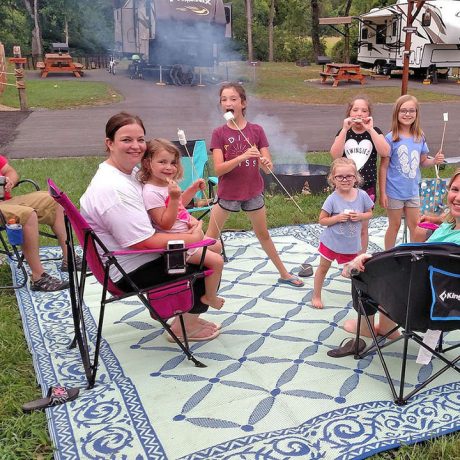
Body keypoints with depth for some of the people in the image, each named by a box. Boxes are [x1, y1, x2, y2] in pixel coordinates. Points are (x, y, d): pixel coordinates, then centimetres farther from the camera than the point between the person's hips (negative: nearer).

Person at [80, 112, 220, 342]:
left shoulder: (129, 171, 6)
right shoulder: (113, 189, -27)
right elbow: (145, 241, -28)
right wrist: (192, 238, -17)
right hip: (130, 273, -10)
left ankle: (187, 312, 25)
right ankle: (184, 326, 8)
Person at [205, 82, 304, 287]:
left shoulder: (257, 130, -5)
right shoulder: (219, 133, -8)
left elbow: (268, 169, -6)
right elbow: (218, 169, -18)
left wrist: (265, 162, -30)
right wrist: (242, 157, -31)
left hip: (253, 192, 2)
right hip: (227, 193, -1)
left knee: (263, 235, 17)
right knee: (210, 238, 5)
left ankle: (284, 274, 30)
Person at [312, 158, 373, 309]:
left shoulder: (362, 195, -10)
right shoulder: (332, 199, -18)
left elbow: (369, 213, 4)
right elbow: (322, 220, -12)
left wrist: (360, 216, -16)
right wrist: (337, 218, -27)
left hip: (352, 244, 2)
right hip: (331, 242, -2)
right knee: (323, 268, 14)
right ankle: (316, 296, 31)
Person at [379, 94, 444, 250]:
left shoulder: (420, 137, 0)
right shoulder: (391, 138, -13)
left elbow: (422, 162, 11)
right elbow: (384, 167, -10)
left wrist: (434, 160, -11)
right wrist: (382, 193, -11)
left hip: (412, 190, 4)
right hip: (394, 191, -4)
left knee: (415, 226, 13)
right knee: (394, 226, 10)